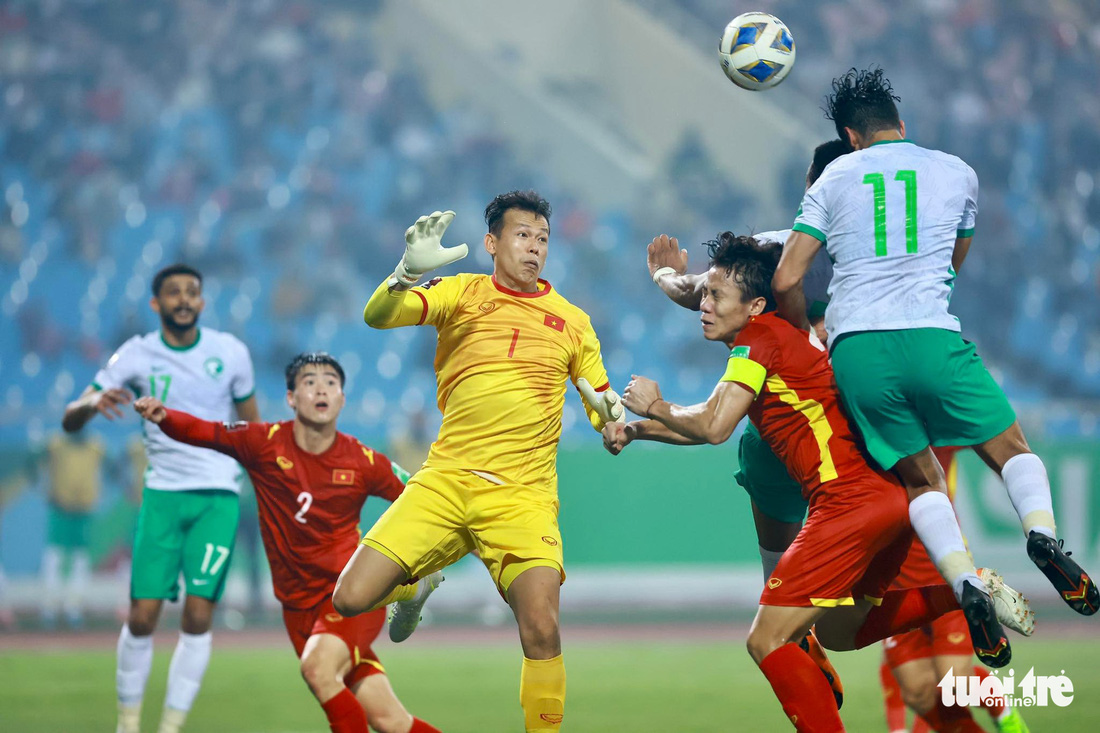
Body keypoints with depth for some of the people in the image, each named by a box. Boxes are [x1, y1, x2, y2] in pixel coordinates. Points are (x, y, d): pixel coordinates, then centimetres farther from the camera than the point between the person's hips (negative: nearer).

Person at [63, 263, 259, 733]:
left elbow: (251, 424, 16)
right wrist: (93, 402, -25)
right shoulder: (136, 356, -1)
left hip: (218, 495, 0)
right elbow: (70, 421, -3)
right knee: (143, 615, -7)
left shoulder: (230, 353, 2)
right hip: (162, 494, 0)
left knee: (198, 616, -10)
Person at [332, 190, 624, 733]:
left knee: (541, 629, -24)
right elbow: (377, 317, -6)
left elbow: (607, 416, 16)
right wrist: (409, 271, -25)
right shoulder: (462, 293, 8)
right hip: (445, 480, 1)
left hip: (522, 495, -1)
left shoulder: (571, 321, 12)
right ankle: (418, 586, 26)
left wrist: (609, 411, -8)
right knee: (350, 600, -9)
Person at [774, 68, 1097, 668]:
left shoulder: (833, 181, 12)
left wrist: (805, 341, 22)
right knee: (1011, 448, 13)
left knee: (919, 479, 11)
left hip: (856, 349, 1)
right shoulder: (956, 173, 15)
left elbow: (786, 281, 7)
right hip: (931, 338, -1)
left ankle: (965, 581, -15)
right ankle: (1040, 530, -19)